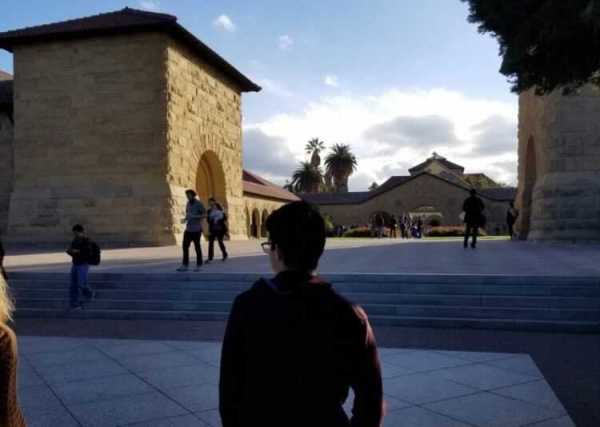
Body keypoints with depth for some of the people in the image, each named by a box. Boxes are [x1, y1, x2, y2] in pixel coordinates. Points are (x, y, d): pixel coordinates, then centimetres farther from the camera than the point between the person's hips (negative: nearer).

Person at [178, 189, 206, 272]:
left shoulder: (199, 204, -8)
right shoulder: (188, 203, 12)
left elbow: (205, 215, -9)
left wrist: (194, 216, -20)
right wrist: (185, 219, 1)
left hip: (196, 229, -6)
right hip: (188, 229, 6)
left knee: (197, 247, 1)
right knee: (185, 246, 0)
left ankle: (199, 265, 12)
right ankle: (185, 265, 4)